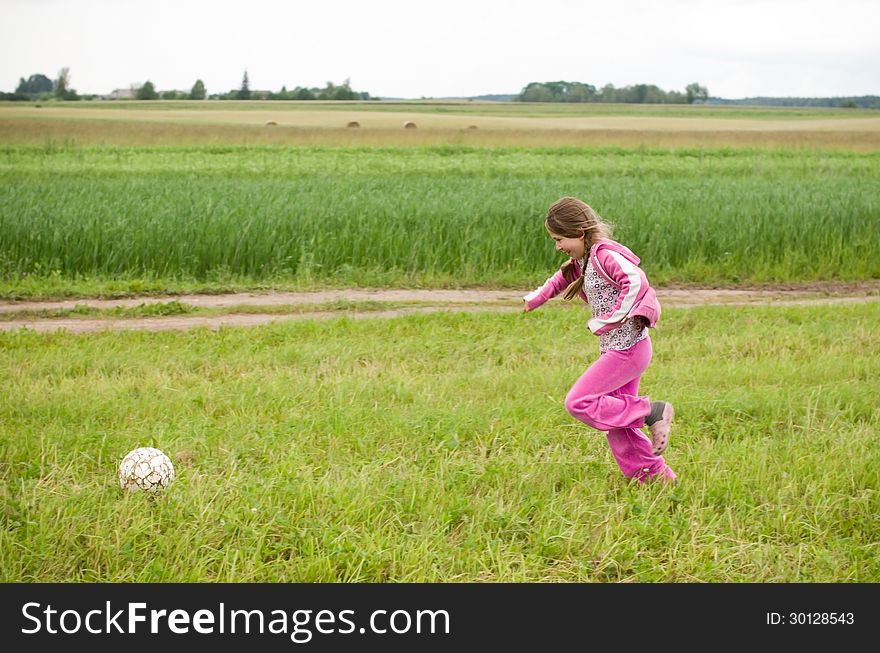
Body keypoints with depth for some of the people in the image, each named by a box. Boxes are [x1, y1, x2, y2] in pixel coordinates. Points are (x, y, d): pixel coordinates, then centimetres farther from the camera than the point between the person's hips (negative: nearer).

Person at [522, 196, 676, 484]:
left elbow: (636, 281, -33)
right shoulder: (582, 260, 13)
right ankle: (658, 478, 19)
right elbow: (563, 278, 36)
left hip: (627, 349, -10)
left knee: (578, 402, -11)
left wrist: (609, 320, -31)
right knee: (617, 425, 11)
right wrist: (536, 298, 36)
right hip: (617, 349, 10)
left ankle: (652, 413, -7)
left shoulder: (604, 254, -17)